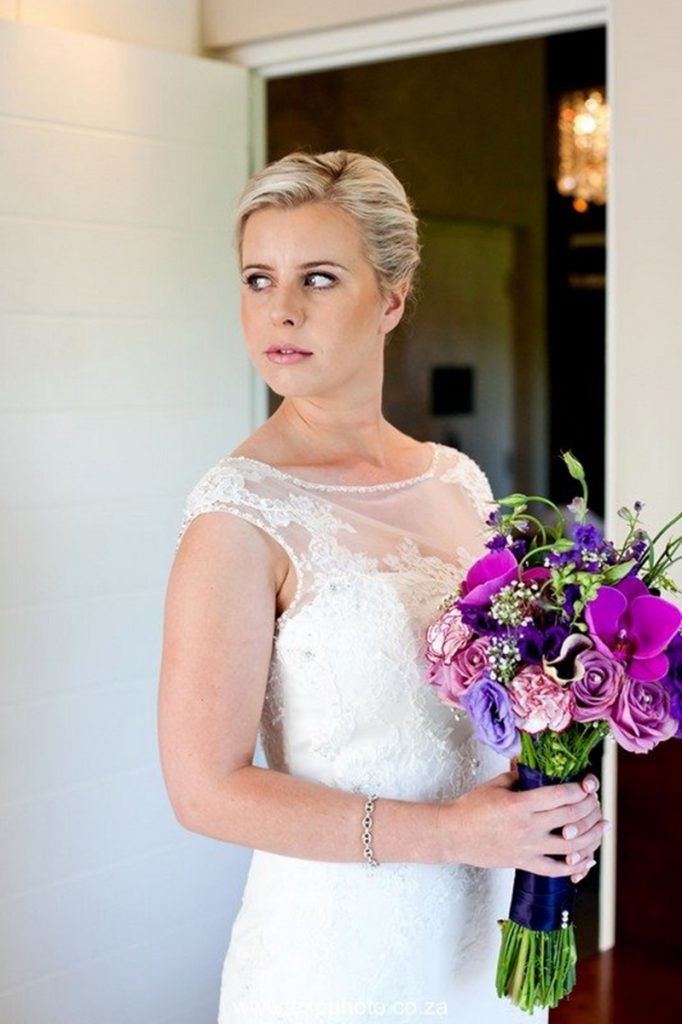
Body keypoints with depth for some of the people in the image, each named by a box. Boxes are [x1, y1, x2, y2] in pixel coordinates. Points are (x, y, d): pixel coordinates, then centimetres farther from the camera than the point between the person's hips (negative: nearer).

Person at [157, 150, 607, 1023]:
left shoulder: (460, 483, 0)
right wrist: (451, 832, -22)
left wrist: (557, 806, -7)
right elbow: (206, 788, -19)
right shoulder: (242, 514, -18)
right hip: (337, 944, -5)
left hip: (491, 923, 6)